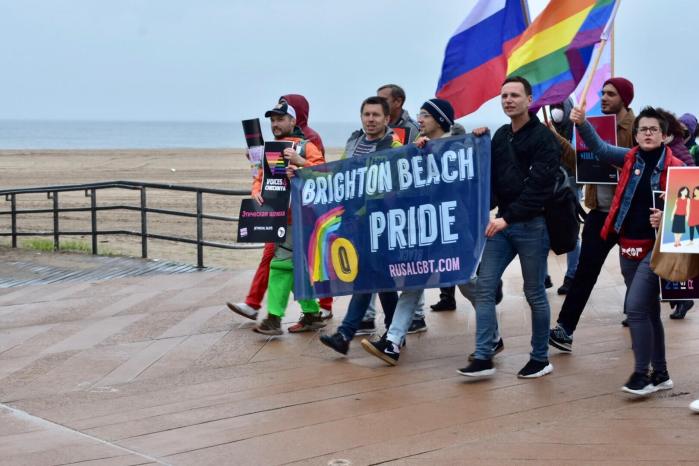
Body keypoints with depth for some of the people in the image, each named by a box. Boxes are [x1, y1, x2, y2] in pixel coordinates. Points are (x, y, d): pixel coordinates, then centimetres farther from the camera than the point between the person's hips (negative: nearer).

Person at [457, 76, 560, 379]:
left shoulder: (543, 138, -8)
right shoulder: (500, 136, 14)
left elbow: (539, 187, -17)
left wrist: (508, 217, -23)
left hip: (532, 225, -6)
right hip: (502, 223, 6)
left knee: (534, 293, 3)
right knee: (484, 287, -1)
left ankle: (541, 359, 17)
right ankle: (483, 358, 2)